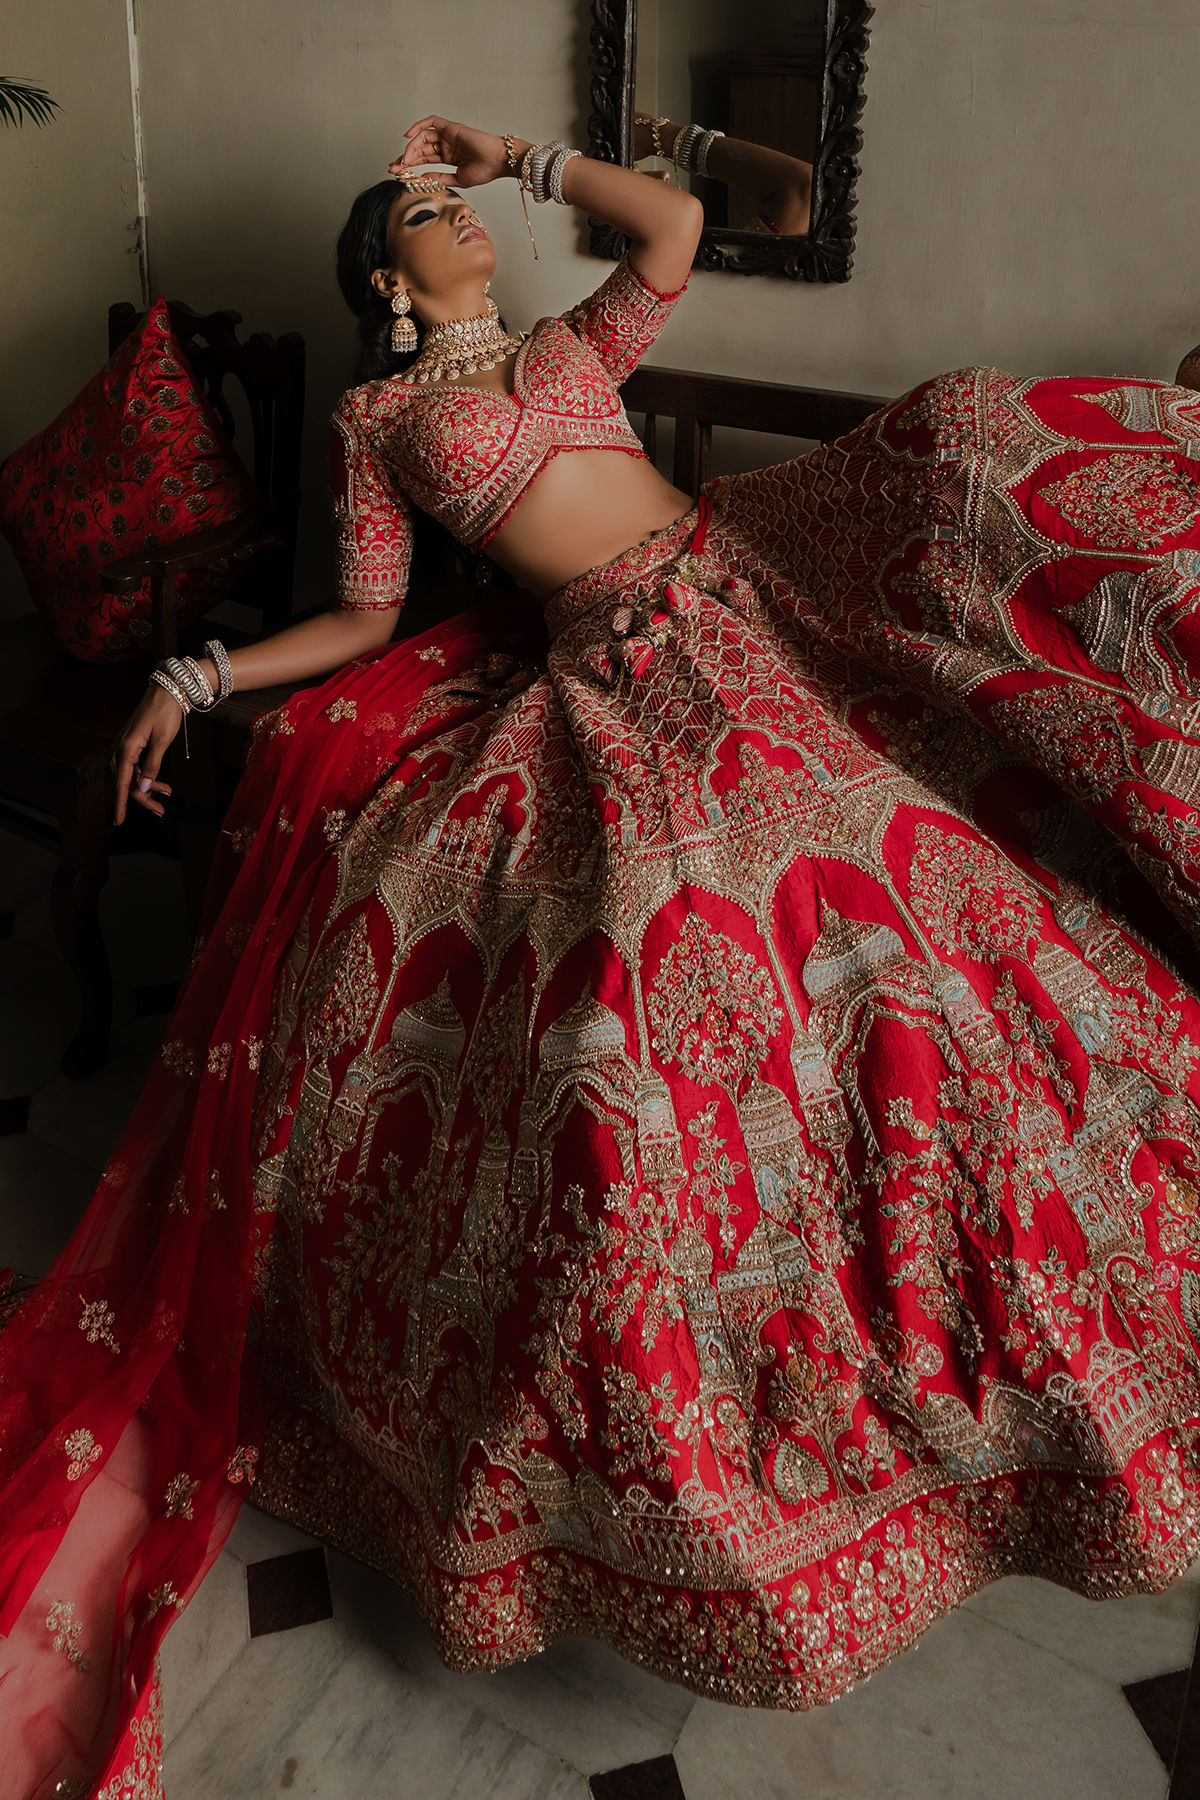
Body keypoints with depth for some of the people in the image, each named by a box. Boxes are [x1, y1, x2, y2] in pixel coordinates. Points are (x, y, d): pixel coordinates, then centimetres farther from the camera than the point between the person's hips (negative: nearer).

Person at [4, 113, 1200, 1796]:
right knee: (664, 919, -27)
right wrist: (198, 675, 2)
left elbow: (677, 221, 13)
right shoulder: (377, 417, 14)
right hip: (613, 667, -4)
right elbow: (365, 618, 12)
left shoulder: (573, 342, 26)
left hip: (742, 573, 5)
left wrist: (517, 150, 21)